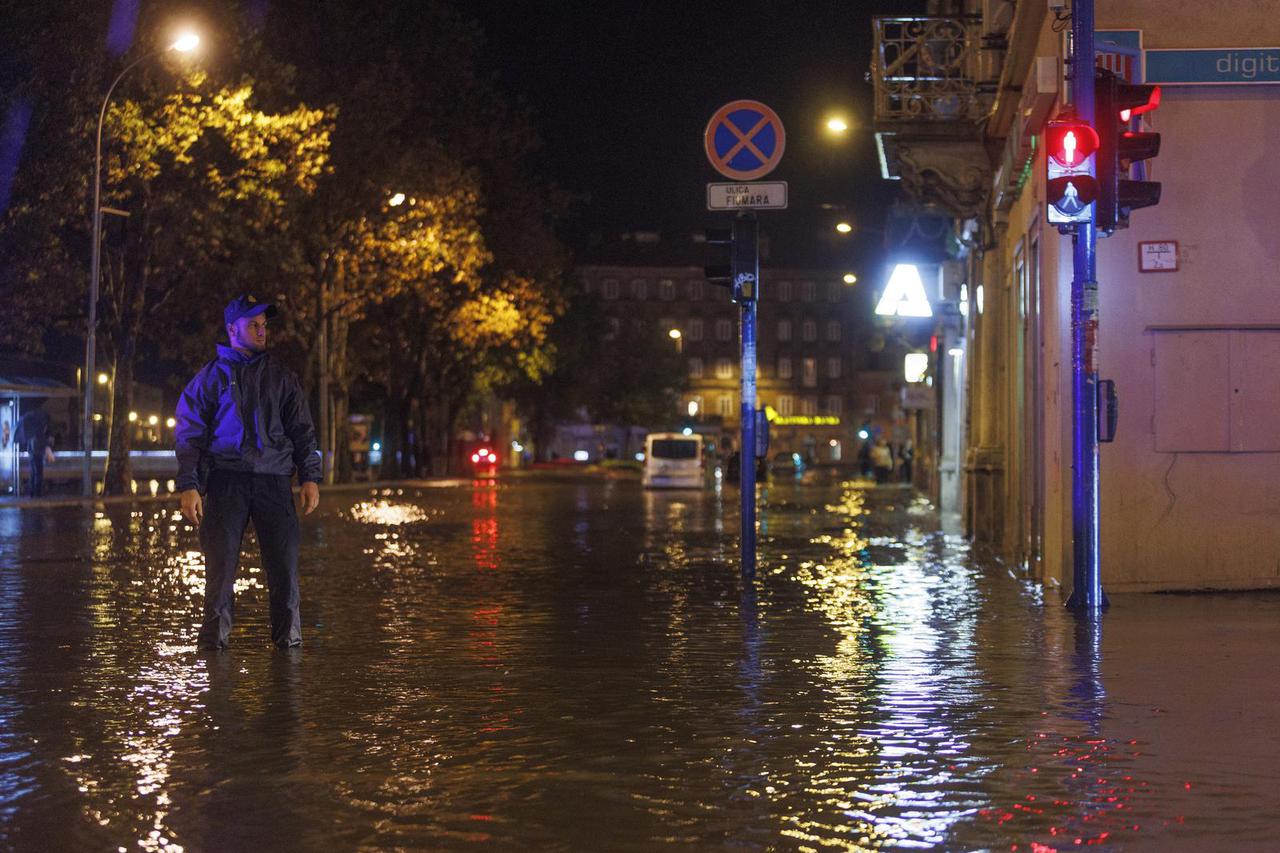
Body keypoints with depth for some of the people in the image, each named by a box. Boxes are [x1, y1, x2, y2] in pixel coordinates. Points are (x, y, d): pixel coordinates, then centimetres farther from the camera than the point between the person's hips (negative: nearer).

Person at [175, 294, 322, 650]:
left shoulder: (281, 377, 16)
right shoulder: (211, 376, 9)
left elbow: (303, 430, 16)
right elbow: (189, 434, 6)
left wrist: (310, 477, 5)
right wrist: (189, 487, -4)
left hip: (274, 478, 2)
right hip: (225, 479, -2)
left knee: (284, 561, -3)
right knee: (220, 562, -4)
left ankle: (288, 634, 6)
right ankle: (215, 635, 4)